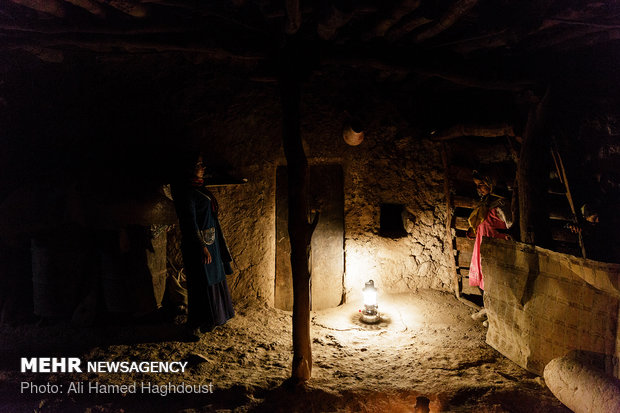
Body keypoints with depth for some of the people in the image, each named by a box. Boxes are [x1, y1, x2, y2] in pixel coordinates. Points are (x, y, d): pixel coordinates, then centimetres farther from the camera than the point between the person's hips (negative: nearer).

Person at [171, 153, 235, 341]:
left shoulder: (200, 188, 11)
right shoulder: (187, 191, -17)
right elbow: (190, 221, -21)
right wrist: (202, 247, -21)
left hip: (210, 240, 10)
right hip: (198, 242, -10)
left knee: (213, 280, 18)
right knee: (201, 284, -2)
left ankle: (208, 321, 33)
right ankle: (194, 327, 11)